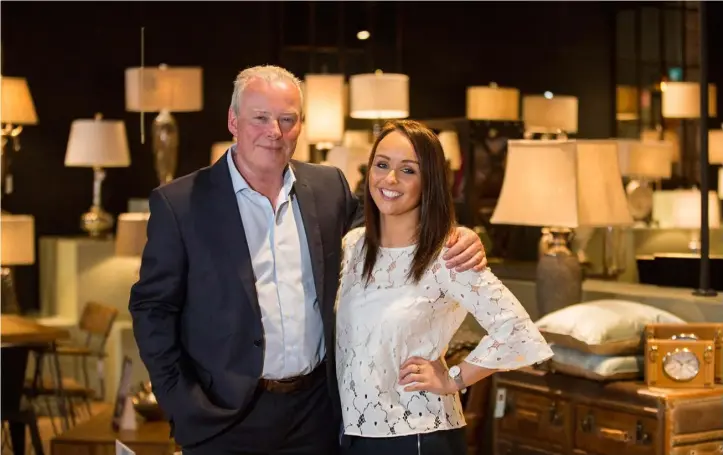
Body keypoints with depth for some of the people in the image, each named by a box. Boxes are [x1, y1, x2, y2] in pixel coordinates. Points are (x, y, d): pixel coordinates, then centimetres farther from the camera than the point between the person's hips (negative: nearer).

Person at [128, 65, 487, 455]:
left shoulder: (328, 186, 4)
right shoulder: (179, 203, -6)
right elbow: (152, 308, -4)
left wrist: (454, 240, -4)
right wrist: (184, 406, -10)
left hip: (319, 410, 3)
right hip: (227, 417, -3)